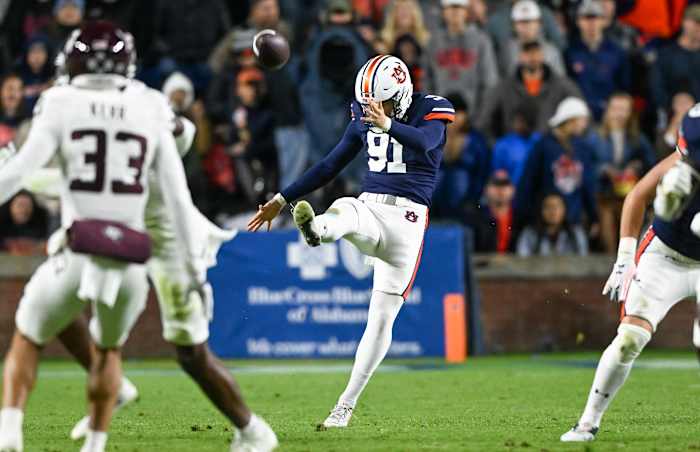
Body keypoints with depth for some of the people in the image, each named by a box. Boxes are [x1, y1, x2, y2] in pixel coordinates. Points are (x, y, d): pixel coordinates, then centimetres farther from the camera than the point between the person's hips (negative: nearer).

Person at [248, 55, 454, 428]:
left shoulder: (430, 111, -6)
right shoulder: (364, 118, 9)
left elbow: (424, 142, -30)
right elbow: (330, 166, 18)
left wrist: (387, 124, -51)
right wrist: (281, 200, 17)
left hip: (406, 220, -3)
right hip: (369, 208, 3)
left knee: (382, 317, -3)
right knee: (343, 212, -35)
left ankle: (346, 404, 3)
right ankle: (314, 230, -72)